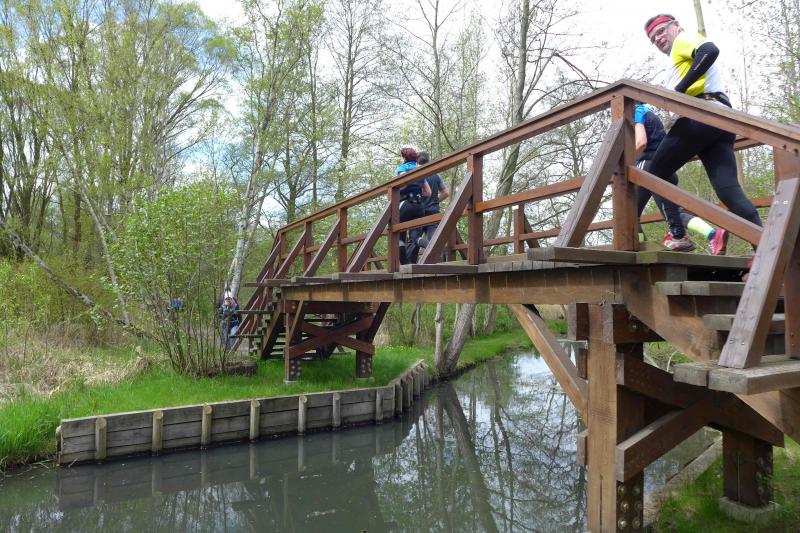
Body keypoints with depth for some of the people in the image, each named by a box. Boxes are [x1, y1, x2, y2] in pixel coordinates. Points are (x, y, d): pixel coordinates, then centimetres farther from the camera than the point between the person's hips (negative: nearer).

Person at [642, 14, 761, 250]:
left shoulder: (684, 40, 10)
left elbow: (710, 51, -12)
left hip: (701, 115, -8)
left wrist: (679, 89, -15)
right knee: (730, 189, -3)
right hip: (723, 119, 8)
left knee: (657, 172, 4)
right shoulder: (683, 56, 36)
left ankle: (677, 235, -8)